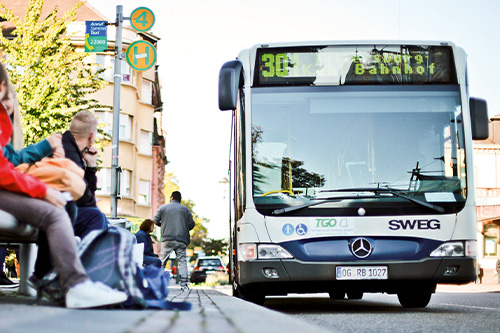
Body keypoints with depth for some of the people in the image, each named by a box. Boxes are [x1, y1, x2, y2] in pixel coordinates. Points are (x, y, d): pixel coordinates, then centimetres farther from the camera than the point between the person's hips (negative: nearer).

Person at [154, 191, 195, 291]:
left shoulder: (163, 208, 8)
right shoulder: (185, 209, 11)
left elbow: (155, 221, 9)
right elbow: (192, 224, 9)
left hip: (167, 239, -1)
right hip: (181, 239, 1)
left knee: (162, 261, 5)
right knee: (182, 260, 0)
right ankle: (184, 284, -10)